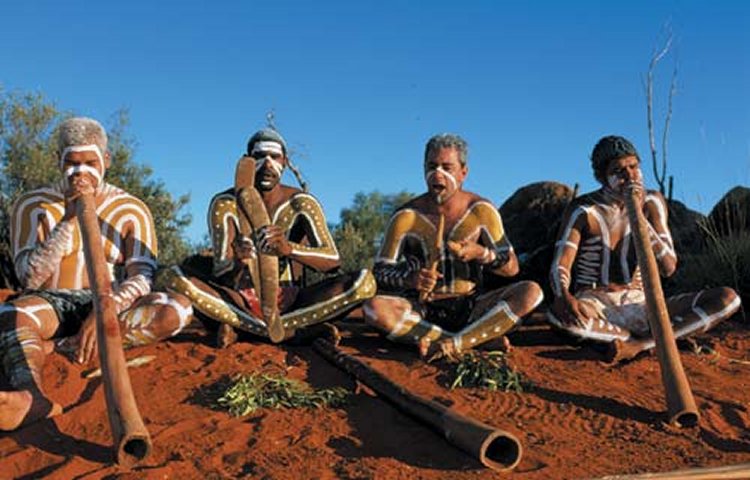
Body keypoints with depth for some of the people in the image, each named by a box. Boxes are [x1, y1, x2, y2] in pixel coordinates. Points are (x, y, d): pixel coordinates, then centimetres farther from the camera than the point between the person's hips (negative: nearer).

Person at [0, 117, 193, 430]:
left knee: (178, 309, -27)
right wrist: (68, 221, -23)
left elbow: (142, 276, -11)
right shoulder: (33, 205, -2)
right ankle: (32, 394, -66)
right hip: (48, 302, -1)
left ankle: (60, 346, -30)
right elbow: (29, 278, -12)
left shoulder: (131, 211, 0)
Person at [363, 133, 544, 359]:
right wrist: (409, 279, -26)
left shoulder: (481, 211, -1)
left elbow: (511, 267, 2)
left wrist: (481, 254, -19)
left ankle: (452, 345, -29)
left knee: (531, 292, -22)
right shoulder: (406, 217, -5)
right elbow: (379, 272, -4)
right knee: (375, 308, -32)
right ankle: (483, 339, -27)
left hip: (471, 308, 1)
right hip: (423, 311, -1)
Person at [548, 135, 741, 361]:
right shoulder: (584, 210, -7)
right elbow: (559, 267, -16)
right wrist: (563, 297, -40)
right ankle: (651, 340, -18)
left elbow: (668, 267, -7)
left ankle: (637, 343, -23)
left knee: (728, 298, -16)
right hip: (595, 307, -3)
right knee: (558, 314, -40)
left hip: (641, 306, 3)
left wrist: (637, 215, -18)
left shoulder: (652, 202, 2)